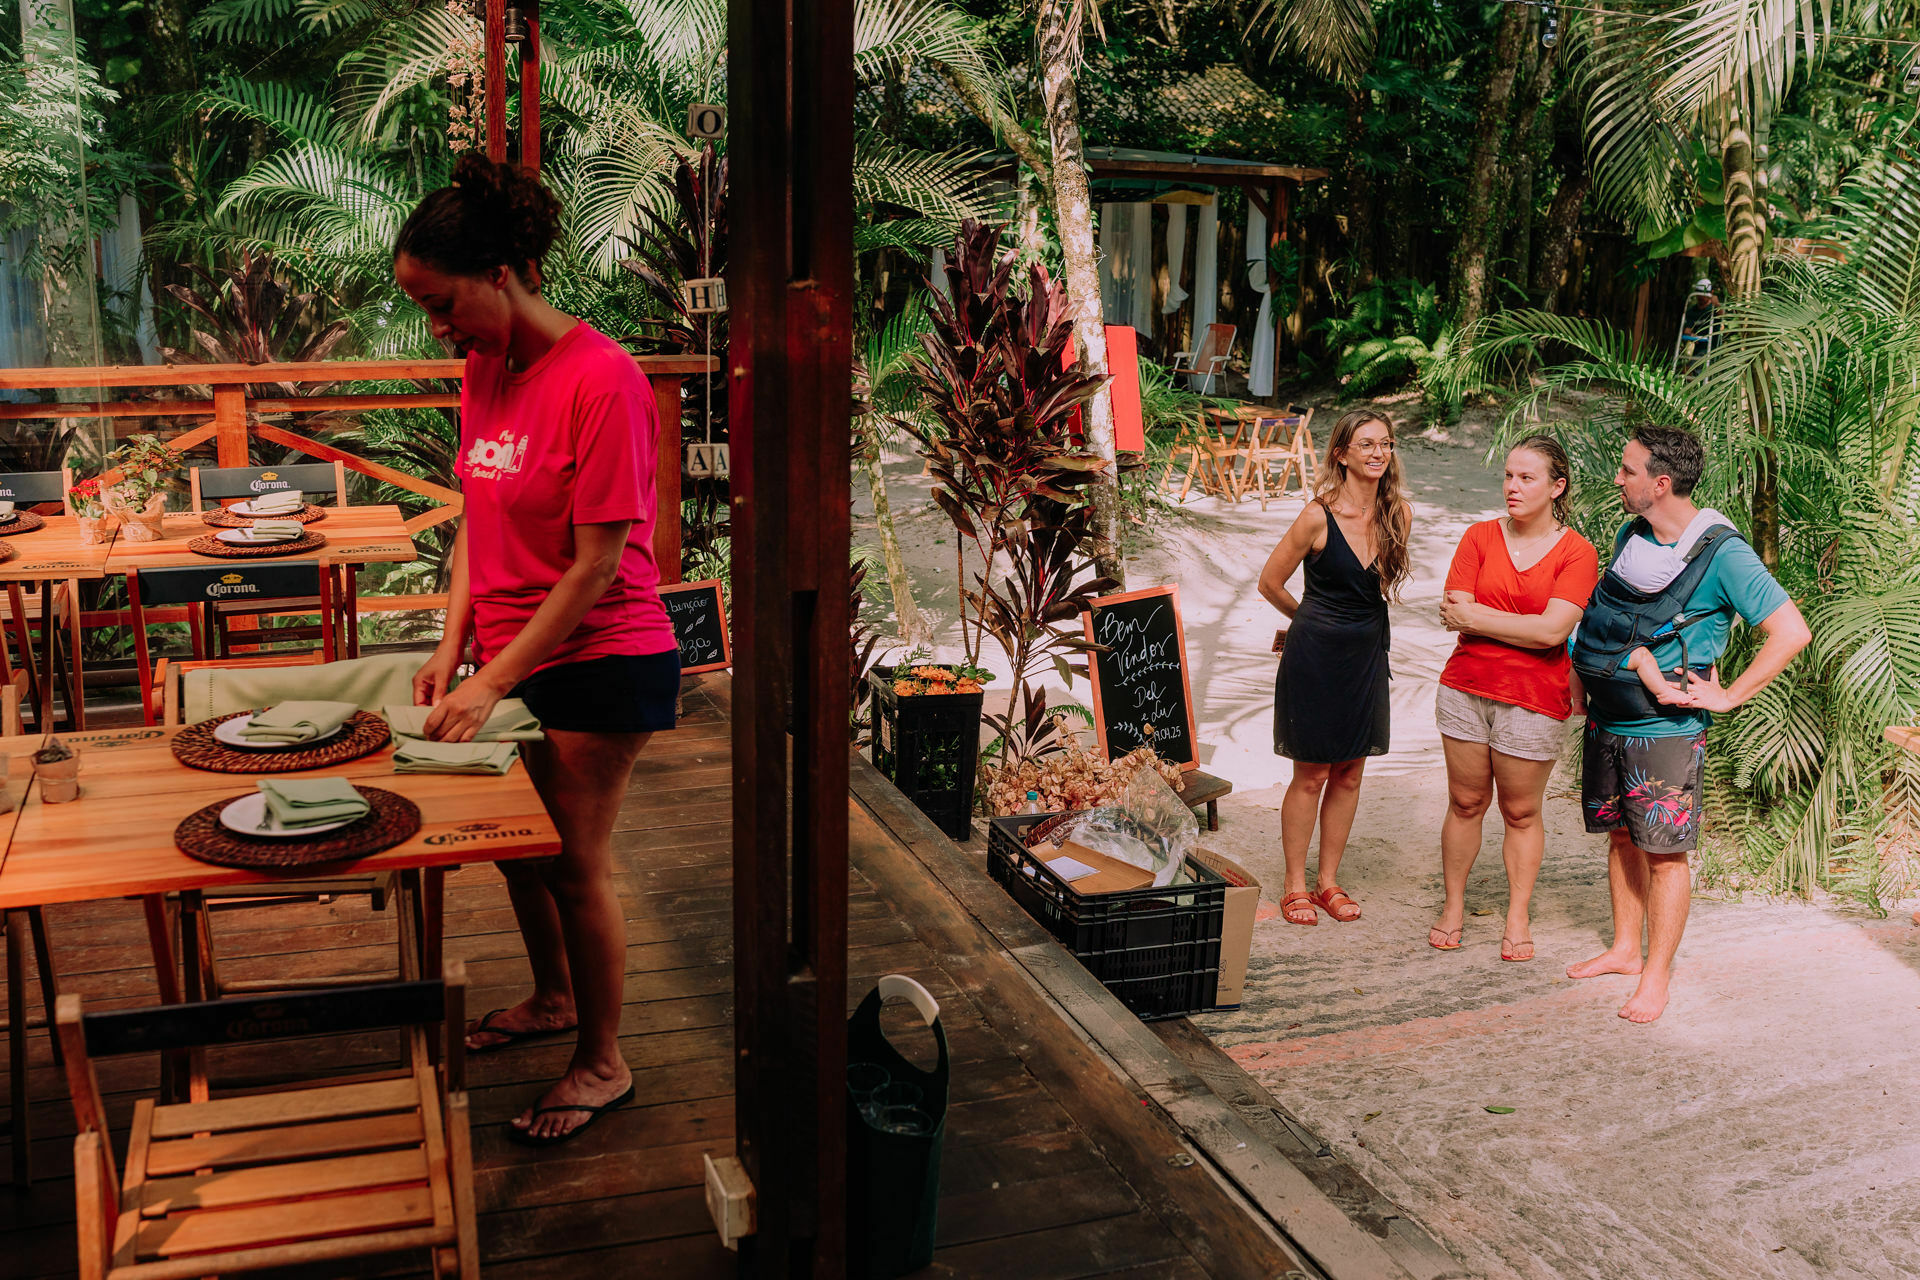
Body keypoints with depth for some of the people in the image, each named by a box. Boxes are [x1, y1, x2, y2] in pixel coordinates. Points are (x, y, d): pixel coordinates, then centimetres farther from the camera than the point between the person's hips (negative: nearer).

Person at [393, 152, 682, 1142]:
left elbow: (597, 564, -22)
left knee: (574, 862, 3)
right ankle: (553, 997, 44)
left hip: (600, 661, -7)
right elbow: (477, 522, 9)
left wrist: (494, 681, -21)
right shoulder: (485, 370, 4)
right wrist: (453, 645, -1)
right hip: (511, 654, 8)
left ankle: (602, 1061, 23)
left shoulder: (600, 380, -22)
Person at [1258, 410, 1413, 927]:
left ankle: (1328, 880, 23)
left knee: (1349, 772, 10)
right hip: (1316, 653, -5)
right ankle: (1295, 885, 15)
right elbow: (1270, 583, -5)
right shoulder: (1319, 516, -16)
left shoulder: (1399, 512, -1)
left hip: (1367, 651, 5)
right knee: (1312, 774, 2)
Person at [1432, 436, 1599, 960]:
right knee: (1465, 803, 11)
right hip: (1466, 689, 2)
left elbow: (1552, 630, -17)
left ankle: (1518, 918, 23)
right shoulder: (1480, 537, 3)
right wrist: (1523, 624, -15)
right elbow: (1453, 616, -6)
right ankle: (1453, 907, 25)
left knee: (1521, 812, 8)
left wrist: (1477, 617, -11)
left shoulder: (1577, 553, -5)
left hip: (1534, 700, -2)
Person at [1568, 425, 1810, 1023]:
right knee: (1620, 839, 16)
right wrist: (1582, 672, 9)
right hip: (1605, 723, 7)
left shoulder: (1721, 553, -15)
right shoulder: (1631, 536, 6)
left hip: (1666, 731, -7)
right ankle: (1625, 949, 31)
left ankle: (1656, 975, 11)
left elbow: (1792, 631, -19)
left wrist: (1727, 696, -18)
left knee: (1664, 853, 1)